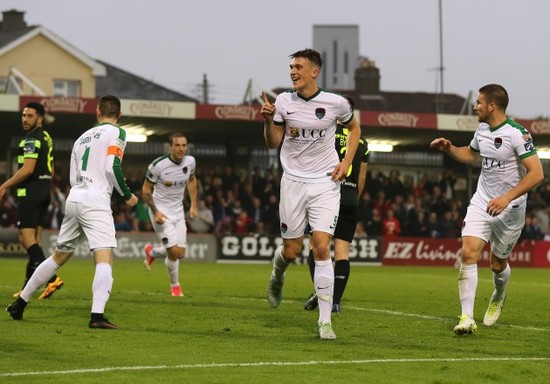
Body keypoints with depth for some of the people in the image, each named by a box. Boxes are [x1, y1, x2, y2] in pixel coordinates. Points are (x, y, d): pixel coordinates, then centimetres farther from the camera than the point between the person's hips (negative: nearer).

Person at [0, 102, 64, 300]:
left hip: (30, 193, -10)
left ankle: (51, 278, -23)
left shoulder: (32, 139, -14)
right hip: (44, 193, 10)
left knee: (27, 238, -11)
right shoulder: (46, 138, 16)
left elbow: (28, 169, -22)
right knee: (35, 239, 10)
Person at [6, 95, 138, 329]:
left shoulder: (82, 137, 22)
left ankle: (20, 303, 27)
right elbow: (112, 167, -12)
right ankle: (97, 315, -32)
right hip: (96, 202, -7)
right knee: (105, 259, -14)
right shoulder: (116, 133, 1)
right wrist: (127, 195, 1)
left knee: (59, 256, 21)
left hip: (74, 199, 7)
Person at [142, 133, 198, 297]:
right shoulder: (158, 165, -21)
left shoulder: (190, 161, -6)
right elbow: (146, 190, -10)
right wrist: (155, 212, -19)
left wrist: (193, 205, 9)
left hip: (178, 210, 5)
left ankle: (152, 252, 36)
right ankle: (175, 286, 13)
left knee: (181, 253, 5)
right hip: (160, 210, -5)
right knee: (174, 251, -13)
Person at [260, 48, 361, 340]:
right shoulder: (283, 102, -2)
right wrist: (268, 120, -14)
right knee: (291, 250, 4)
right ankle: (277, 275, 44)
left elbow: (354, 128, 14)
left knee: (321, 247, -14)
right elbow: (273, 143, 5)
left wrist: (347, 162, 1)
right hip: (293, 182, 2)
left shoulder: (336, 103, -6)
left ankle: (325, 320, -9)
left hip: (325, 183, -2)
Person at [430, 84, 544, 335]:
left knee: (498, 263, 10)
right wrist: (449, 148, 7)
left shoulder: (516, 133, -19)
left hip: (510, 209, -5)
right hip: (481, 202, 5)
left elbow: (536, 173, -24)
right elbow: (471, 155, 27)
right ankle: (467, 318, -18)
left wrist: (507, 198, -32)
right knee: (468, 253, -15)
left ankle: (498, 298, 46)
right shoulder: (482, 130, 4)